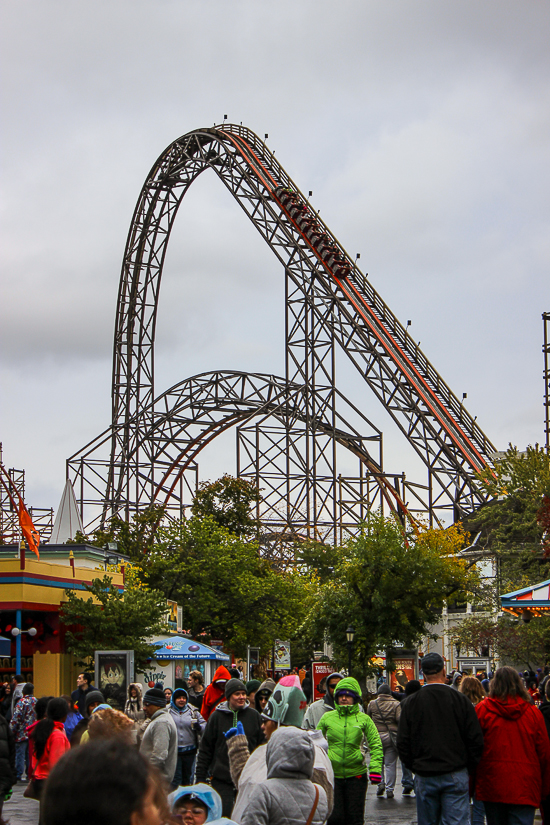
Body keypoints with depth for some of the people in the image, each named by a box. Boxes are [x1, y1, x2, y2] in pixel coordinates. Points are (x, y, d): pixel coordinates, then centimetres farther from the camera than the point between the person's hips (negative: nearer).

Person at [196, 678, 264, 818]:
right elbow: (205, 749, 5)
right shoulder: (217, 716, 1)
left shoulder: (253, 715, 4)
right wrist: (200, 778, 2)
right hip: (221, 779, -1)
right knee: (224, 815, -5)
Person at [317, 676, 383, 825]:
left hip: (356, 775, 0)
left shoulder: (363, 719, 3)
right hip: (332, 774, 0)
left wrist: (375, 768, -7)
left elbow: (376, 745, 4)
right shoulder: (327, 718, 4)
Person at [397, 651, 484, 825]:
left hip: (424, 778, 1)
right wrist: (469, 767, 10)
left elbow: (402, 742, 1)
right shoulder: (459, 699, -5)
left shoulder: (411, 702, -2)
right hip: (455, 775, -1)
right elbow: (475, 739, -2)